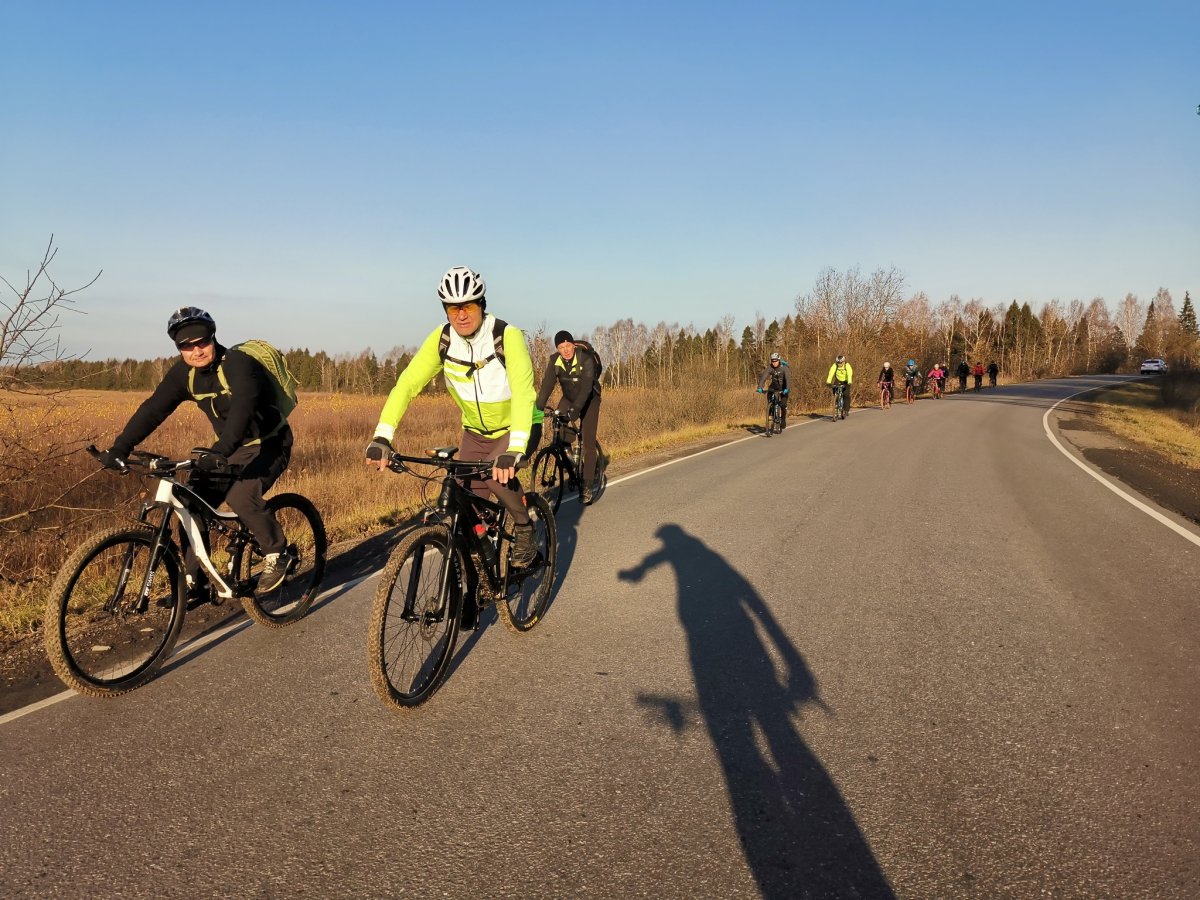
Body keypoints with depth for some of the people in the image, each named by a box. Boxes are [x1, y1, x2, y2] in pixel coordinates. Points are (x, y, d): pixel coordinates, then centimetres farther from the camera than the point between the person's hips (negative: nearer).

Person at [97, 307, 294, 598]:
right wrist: (120, 447, -24)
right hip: (232, 448, 7)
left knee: (240, 495, -30)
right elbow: (153, 409, -11)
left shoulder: (239, 364, -25)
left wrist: (220, 451, -56)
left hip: (269, 445, -7)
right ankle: (196, 583, 5)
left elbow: (243, 408, -41)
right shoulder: (184, 373, -5)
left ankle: (276, 555, -7)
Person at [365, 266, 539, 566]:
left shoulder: (507, 336, -26)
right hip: (475, 431, 4)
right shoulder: (442, 338, -15)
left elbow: (523, 394, -36)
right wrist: (381, 438, -33)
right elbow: (407, 384, -20)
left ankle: (525, 529, -5)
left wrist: (514, 450, -50)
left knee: (496, 474, -31)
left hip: (514, 428, -4)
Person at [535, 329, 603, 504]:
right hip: (569, 398, 4)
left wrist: (576, 408, -49)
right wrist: (537, 408, -36)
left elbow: (586, 386, -36)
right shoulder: (554, 360, -15)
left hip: (589, 399, -4)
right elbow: (547, 385, -23)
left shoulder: (586, 358, -27)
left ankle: (587, 486, -9)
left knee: (588, 442, -12)